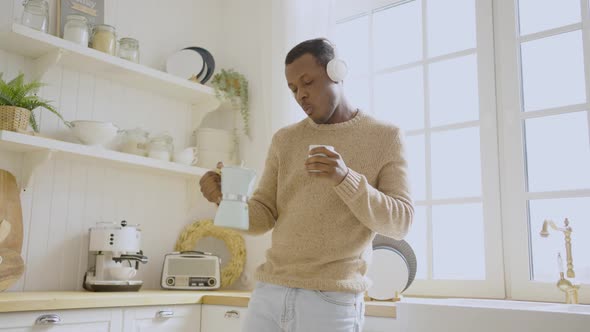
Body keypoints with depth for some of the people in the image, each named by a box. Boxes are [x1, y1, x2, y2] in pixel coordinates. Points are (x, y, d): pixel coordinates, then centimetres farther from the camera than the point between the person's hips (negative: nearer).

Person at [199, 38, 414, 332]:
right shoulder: (284, 140, 11)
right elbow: (263, 217, 9)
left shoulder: (385, 137, 2)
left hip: (332, 299, -3)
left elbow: (399, 221, -5)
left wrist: (346, 178, -20)